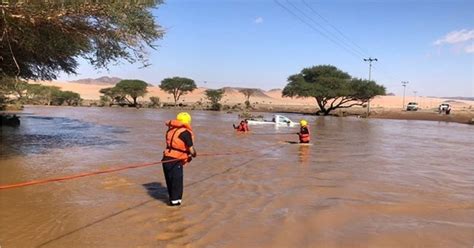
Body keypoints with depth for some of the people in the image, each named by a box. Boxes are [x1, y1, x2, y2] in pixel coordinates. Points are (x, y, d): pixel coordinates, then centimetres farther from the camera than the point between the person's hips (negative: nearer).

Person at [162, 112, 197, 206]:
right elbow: (191, 148, -11)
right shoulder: (185, 132, -10)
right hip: (176, 161, -7)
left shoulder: (171, 129, 12)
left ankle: (172, 197, 33)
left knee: (169, 180, 19)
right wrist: (193, 154, 13)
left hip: (166, 158, 7)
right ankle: (175, 200, 13)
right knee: (177, 181, 8)